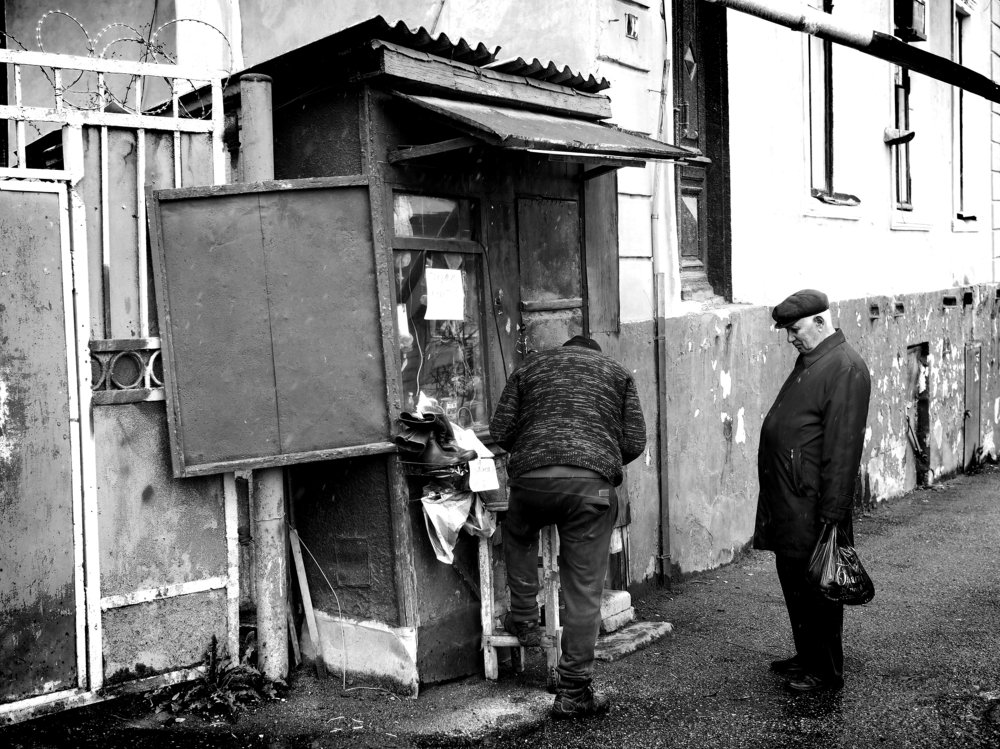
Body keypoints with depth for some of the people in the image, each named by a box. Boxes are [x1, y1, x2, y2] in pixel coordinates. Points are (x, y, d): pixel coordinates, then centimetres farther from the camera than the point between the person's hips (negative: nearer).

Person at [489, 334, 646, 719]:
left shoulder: (531, 365, 23)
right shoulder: (617, 372, 23)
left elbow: (500, 430, 14)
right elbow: (635, 442, 12)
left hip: (530, 478, 1)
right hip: (591, 483, -1)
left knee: (518, 535, 35)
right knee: (583, 591, 4)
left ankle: (524, 619, 32)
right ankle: (574, 692, 8)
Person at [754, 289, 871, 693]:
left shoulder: (846, 368, -16)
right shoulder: (809, 361, 15)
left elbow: (843, 447, -21)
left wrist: (832, 514, -22)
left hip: (812, 505, -9)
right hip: (787, 500, 9)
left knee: (814, 586, 2)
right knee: (793, 580, 17)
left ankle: (826, 670, 16)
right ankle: (806, 656, 32)